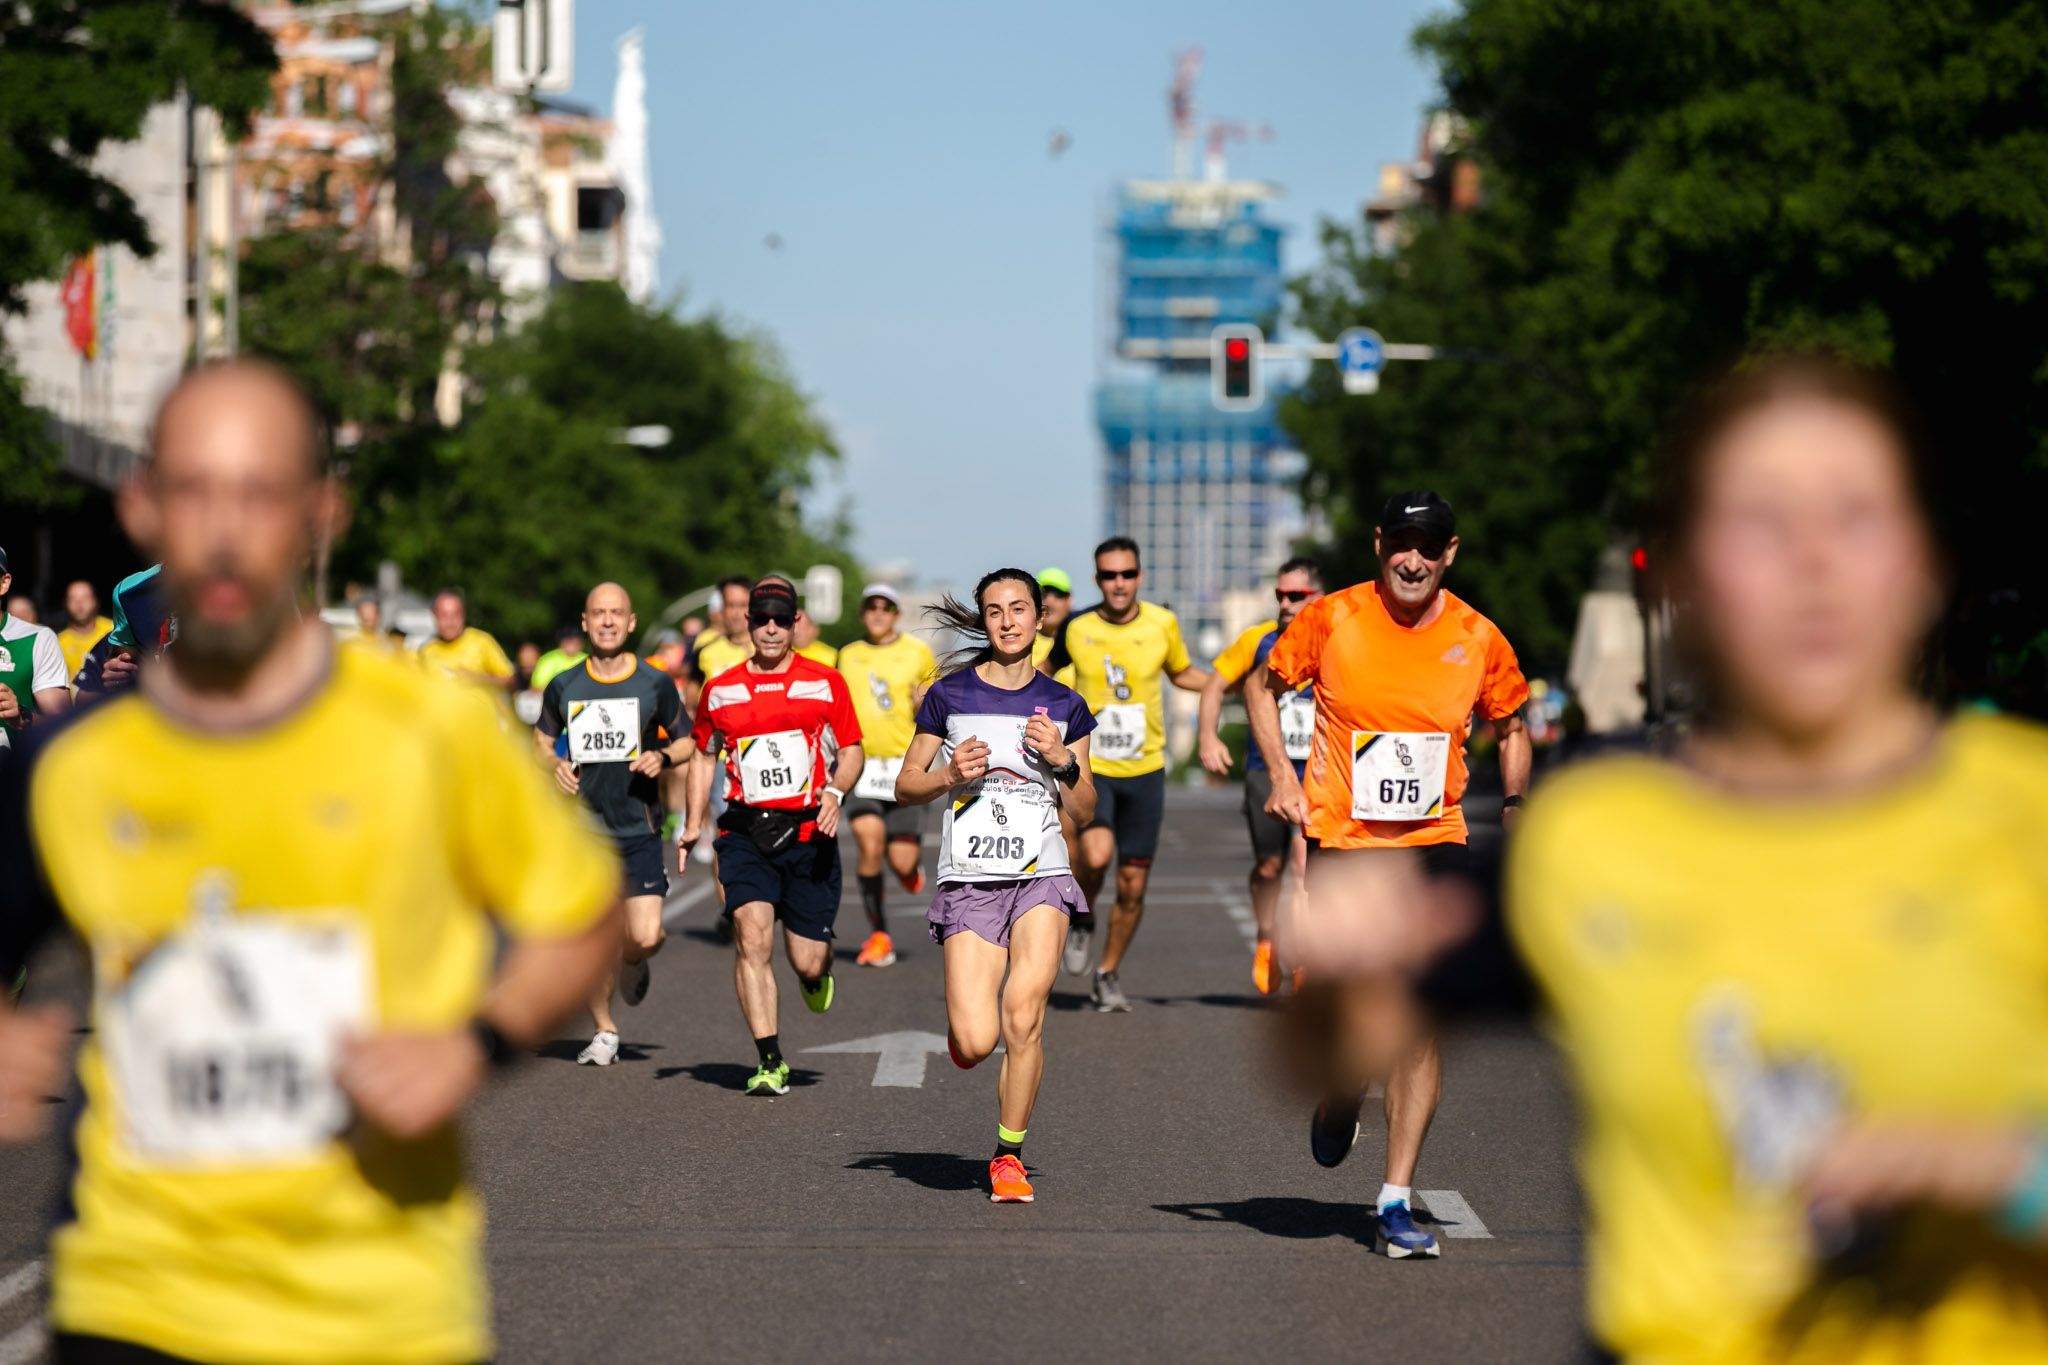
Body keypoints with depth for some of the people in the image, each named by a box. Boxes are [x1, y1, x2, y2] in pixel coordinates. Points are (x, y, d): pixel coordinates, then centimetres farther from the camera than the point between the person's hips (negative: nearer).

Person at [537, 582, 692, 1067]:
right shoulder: (563, 687, 5)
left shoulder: (655, 683, 0)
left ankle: (631, 965, 26)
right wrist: (554, 764, -3)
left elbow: (687, 740, 10)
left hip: (638, 830, -1)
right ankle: (604, 1032, 16)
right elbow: (542, 741, 19)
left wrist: (663, 756, -11)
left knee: (645, 937, -11)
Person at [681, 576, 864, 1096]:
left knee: (808, 961, 1)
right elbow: (703, 754, 22)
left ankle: (816, 973, 42)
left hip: (809, 833, -1)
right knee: (752, 934, -20)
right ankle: (770, 1063, -18)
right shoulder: (720, 689, 9)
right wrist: (694, 824, 14)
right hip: (745, 833, 1)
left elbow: (851, 751, 8)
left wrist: (835, 791, -12)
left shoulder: (825, 684, 4)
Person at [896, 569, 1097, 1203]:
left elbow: (1084, 812, 13)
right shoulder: (950, 695, 4)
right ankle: (963, 1020, 27)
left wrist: (1064, 761, -5)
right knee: (975, 1045, -11)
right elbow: (905, 786, 10)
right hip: (969, 882, -1)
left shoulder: (1064, 706, 9)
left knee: (1023, 1020, -17)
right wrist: (950, 774, -9)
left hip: (1042, 877, 1)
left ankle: (1009, 1156, 1)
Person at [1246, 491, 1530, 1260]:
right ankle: (1341, 1092, 37)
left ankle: (1396, 1203, -3)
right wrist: (1281, 774, 0)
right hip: (1340, 841, -1)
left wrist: (1514, 808, 6)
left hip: (1433, 846, 1)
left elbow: (1511, 727, 18)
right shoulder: (1331, 620, -3)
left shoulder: (1479, 640, 1)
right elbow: (1263, 686, 12)